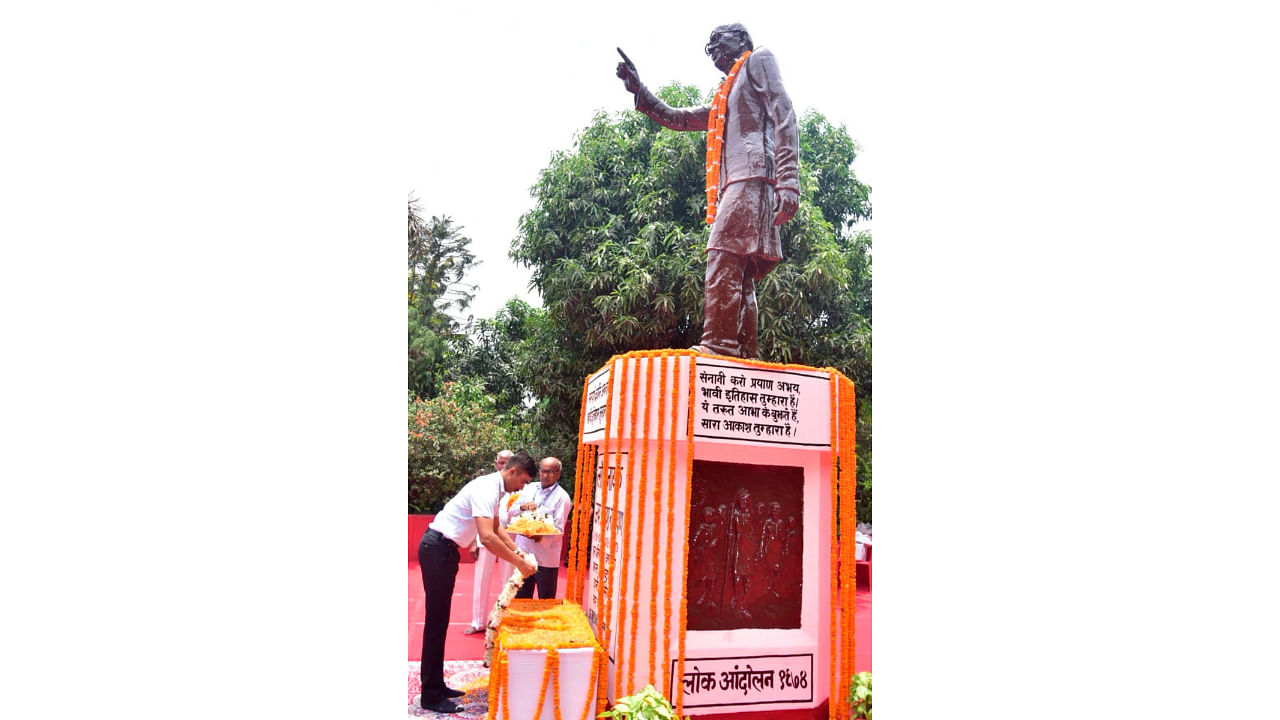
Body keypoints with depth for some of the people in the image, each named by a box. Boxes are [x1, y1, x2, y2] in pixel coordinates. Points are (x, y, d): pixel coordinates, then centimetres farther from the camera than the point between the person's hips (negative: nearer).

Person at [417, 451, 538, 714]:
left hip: (445, 550, 10)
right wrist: (519, 563, -24)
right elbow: (487, 537, -32)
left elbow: (496, 528, 21)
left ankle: (436, 685, 23)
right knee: (436, 621, -4)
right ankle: (430, 695, 3)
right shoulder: (486, 490, -22)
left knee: (440, 620, 14)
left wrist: (518, 551, 11)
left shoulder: (494, 488, 9)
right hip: (437, 549, -10)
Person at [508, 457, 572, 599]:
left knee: (546, 601, 5)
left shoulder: (562, 497, -6)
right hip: (523, 551, 5)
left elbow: (558, 529, -12)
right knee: (521, 598, 14)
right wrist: (522, 507, -12)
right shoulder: (529, 488, 10)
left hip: (546, 558, -5)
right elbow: (511, 513, 10)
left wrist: (540, 537, -30)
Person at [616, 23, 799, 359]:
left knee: (722, 258, -24)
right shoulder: (724, 100, 37)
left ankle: (718, 345, -34)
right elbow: (676, 118, 44)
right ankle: (745, 354, -6)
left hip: (752, 176, -9)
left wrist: (788, 181, -16)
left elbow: (784, 117, -2)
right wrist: (638, 89, 33)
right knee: (739, 278, -1)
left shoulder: (759, 60, 14)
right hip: (733, 186, 9)